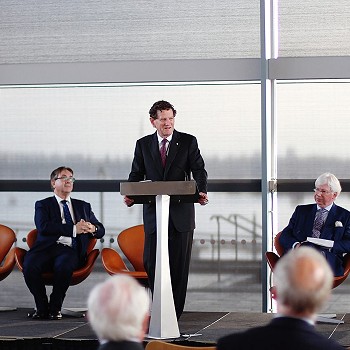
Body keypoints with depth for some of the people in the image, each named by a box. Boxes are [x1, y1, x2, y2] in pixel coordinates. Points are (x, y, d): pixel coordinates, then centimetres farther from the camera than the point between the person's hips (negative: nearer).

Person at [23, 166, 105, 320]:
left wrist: (92, 229, -3)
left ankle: (55, 308, -17)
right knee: (30, 265, -33)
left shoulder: (83, 206, 27)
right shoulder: (43, 205, 16)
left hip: (70, 249, 1)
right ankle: (42, 307, -13)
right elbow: (43, 227, -5)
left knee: (64, 265, -36)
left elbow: (101, 230, 24)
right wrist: (74, 229, -12)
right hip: (47, 247, -1)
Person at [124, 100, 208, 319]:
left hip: (181, 213, -1)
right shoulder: (143, 144, 9)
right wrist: (130, 195, -12)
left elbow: (199, 170, -5)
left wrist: (202, 192, -25)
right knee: (151, 264, 0)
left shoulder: (188, 142, 3)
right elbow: (136, 175, 9)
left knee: (179, 266, 1)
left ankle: (174, 315, 8)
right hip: (154, 213, 2)